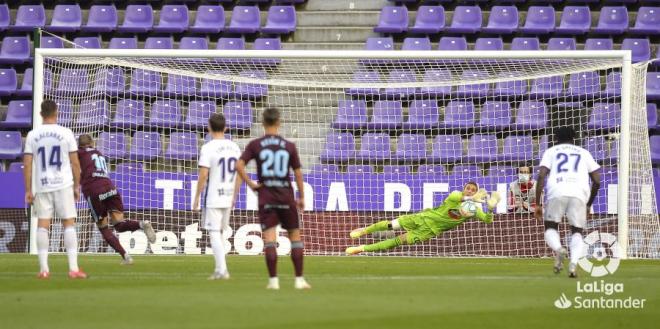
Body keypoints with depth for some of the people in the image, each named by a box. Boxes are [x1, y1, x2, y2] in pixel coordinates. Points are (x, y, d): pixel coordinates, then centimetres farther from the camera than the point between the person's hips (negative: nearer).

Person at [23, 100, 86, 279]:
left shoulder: (33, 135, 2)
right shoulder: (66, 133, -2)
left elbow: (27, 164, 0)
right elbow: (75, 163, -1)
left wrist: (28, 190, 6)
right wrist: (77, 186, 10)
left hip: (41, 185, 1)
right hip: (63, 184, -1)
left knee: (42, 225, 5)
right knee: (69, 224, 3)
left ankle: (43, 269, 1)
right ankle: (73, 268, -3)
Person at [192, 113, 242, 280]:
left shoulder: (207, 148, -12)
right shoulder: (234, 147, 6)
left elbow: (203, 175, -16)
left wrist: (196, 198, -7)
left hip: (213, 198, -6)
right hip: (228, 198, 6)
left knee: (214, 233, -2)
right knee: (219, 233, 17)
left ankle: (222, 269, -11)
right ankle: (220, 269, 17)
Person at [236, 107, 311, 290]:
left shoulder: (255, 145, -1)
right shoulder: (289, 146, 0)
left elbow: (239, 165, -12)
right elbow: (298, 173, 2)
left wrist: (250, 184, -3)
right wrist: (301, 197, 11)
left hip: (266, 197, 0)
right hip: (286, 196, 0)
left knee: (269, 239, -1)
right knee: (295, 237, 10)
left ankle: (273, 280, -6)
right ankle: (299, 279, 9)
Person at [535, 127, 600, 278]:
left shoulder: (551, 151, 22)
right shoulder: (584, 153, 27)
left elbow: (541, 176, 6)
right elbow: (597, 181, 19)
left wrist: (538, 204, 7)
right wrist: (589, 204, 29)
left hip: (557, 192, -1)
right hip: (579, 194, 1)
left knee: (550, 227, 16)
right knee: (577, 232, 16)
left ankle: (558, 249, -17)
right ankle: (574, 262, -11)